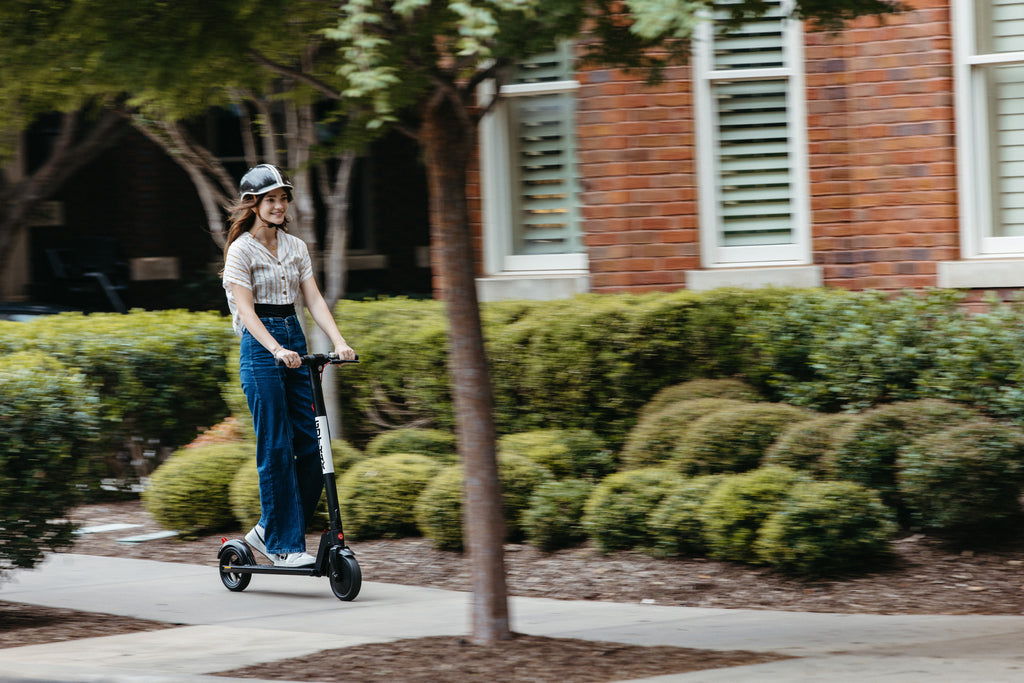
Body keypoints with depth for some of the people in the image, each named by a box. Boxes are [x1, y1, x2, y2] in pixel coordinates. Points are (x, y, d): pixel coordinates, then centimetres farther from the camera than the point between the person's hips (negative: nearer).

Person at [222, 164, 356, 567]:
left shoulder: (296, 248, 12)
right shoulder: (241, 250, -6)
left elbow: (314, 299, 4)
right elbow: (246, 310, -15)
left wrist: (338, 342, -11)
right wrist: (276, 349, -29)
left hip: (294, 343, 6)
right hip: (260, 349, -6)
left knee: (313, 444, 1)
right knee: (276, 448, -6)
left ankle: (268, 530, 14)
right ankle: (283, 544, 0)